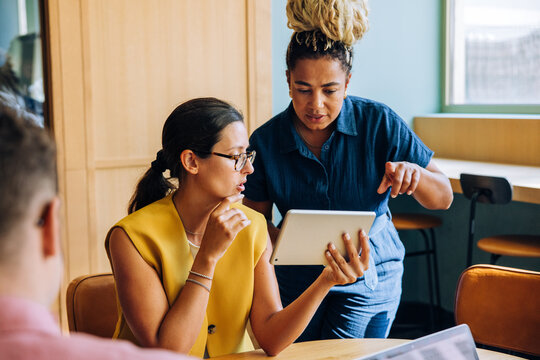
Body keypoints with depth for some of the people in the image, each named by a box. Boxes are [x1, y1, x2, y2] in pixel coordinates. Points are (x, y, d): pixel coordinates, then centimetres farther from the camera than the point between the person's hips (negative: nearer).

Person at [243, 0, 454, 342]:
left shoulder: (380, 123, -14)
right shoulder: (265, 142, -12)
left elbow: (444, 198, -9)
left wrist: (415, 173, -32)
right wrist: (280, 238, -26)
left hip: (369, 278, -2)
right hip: (297, 279, 2)